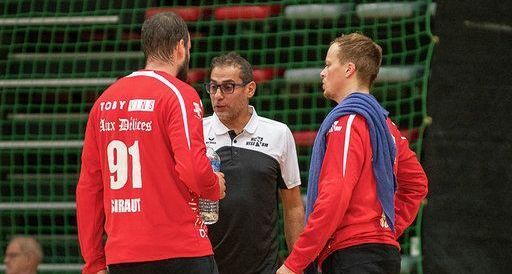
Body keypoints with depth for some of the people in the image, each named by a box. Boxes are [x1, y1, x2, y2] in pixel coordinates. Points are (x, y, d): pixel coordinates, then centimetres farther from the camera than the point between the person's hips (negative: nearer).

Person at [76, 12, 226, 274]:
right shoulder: (179, 95, -7)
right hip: (180, 252, -6)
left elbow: (88, 188, 12)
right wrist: (215, 187, 4)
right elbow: (194, 170, -19)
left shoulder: (105, 100, 12)